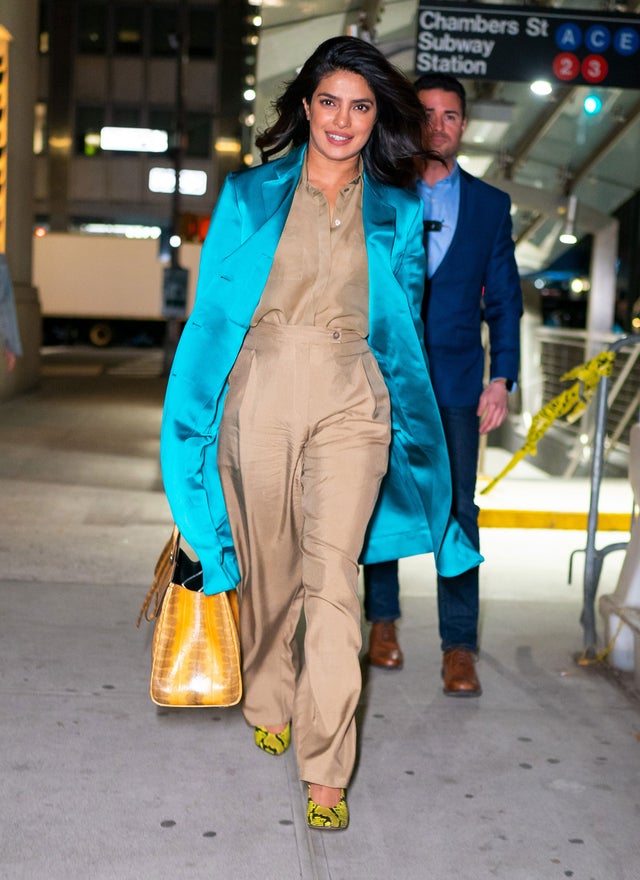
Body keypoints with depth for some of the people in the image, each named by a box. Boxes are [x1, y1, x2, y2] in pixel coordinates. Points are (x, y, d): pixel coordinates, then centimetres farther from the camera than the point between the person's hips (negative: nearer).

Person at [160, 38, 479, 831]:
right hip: (261, 390, 1)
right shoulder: (250, 194, 9)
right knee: (267, 565, 11)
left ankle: (325, 771, 0)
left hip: (351, 401, 0)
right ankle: (269, 705, 35)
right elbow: (213, 308, 8)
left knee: (333, 581, -7)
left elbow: (405, 324, 16)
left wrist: (408, 422, 13)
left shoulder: (397, 212, 12)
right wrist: (200, 407, 2)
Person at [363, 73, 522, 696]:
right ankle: (383, 621, 23)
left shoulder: (491, 205, 11)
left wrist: (502, 379, -1)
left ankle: (459, 647, 2)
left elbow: (503, 299, 9)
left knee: (457, 509, -4)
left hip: (456, 381, 0)